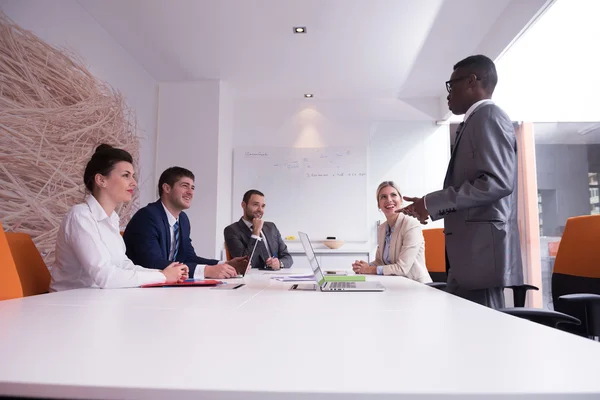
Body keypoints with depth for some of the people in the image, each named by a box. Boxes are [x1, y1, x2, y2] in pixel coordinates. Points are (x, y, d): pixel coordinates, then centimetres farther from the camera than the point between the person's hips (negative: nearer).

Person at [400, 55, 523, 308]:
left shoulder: (488, 116, -7)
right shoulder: (476, 121, 22)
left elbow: (497, 181, -19)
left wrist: (432, 202, -15)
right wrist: (431, 207, 15)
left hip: (482, 251, -9)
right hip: (471, 252, 9)